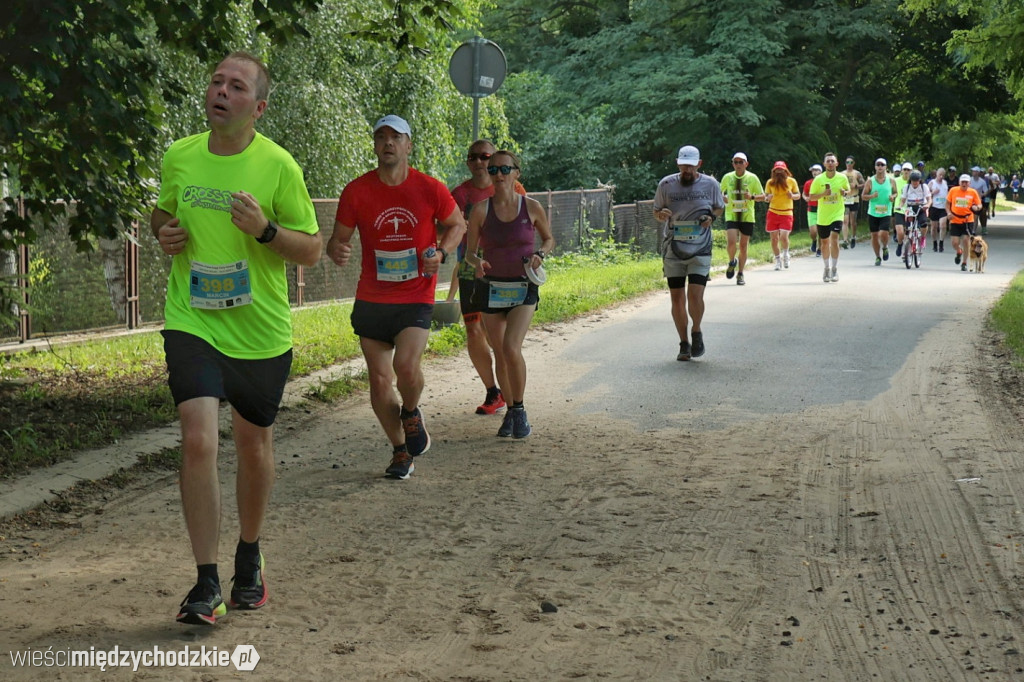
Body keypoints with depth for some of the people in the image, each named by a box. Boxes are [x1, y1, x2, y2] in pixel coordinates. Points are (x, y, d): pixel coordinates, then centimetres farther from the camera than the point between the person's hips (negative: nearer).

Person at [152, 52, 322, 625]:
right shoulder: (178, 157, 1)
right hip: (192, 323, 1)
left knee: (254, 446, 13)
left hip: (261, 331, -1)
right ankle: (207, 585, -8)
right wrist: (164, 233, -2)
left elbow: (312, 250, -4)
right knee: (198, 441, -15)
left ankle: (250, 559, 37)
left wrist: (265, 229, -22)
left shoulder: (278, 166, -9)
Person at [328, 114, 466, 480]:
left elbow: (457, 225, 12)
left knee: (406, 366, -23)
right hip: (371, 300, 2)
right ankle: (401, 452, 24)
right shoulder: (356, 191, -3)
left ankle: (411, 413, 13)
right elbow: (338, 239, 4)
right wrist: (336, 251, -21)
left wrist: (441, 252, -7)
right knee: (379, 380, 3)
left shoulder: (430, 189, -4)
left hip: (416, 299, -2)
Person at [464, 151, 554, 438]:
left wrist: (540, 254, -9)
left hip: (523, 288, -2)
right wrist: (477, 262, -20)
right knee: (500, 355, 7)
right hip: (492, 289, 2)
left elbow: (549, 238, 12)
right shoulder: (481, 210, -3)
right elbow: (469, 252, 3)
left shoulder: (532, 207, -4)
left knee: (511, 348, -19)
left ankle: (519, 410, -1)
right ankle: (510, 409, 27)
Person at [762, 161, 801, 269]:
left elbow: (798, 195, 10)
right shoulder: (770, 182, 4)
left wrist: (792, 196, -13)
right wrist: (768, 198, -13)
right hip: (773, 213, 2)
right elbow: (765, 197, 11)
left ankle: (785, 254, 13)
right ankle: (778, 260, 18)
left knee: (783, 237, -16)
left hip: (786, 213, -2)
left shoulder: (791, 181, 1)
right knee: (774, 238, 1)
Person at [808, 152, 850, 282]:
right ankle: (827, 268, 30)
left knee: (834, 238, -20)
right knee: (824, 242, 11)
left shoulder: (842, 178, -3)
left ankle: (834, 269, -13)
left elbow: (848, 190, 13)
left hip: (837, 214, -2)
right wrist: (823, 194, -18)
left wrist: (845, 192, -10)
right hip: (822, 216, 2)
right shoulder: (818, 179, -5)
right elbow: (812, 196, -1)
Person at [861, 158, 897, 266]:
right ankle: (878, 257, 21)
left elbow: (896, 192, 15)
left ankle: (885, 248, 16)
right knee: (874, 235, 3)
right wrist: (871, 196, -17)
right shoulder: (870, 181, 1)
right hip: (872, 213, 1)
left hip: (886, 213, -1)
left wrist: (893, 196, -8)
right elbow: (863, 196, 3)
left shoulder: (891, 180, 3)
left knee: (883, 233, -17)